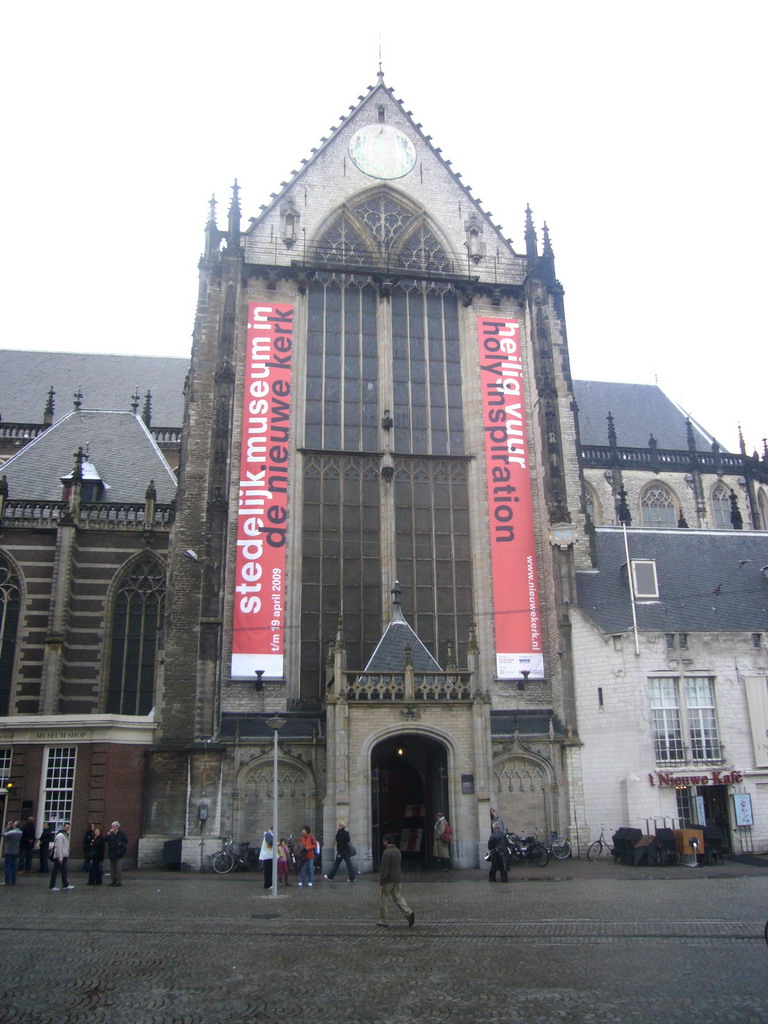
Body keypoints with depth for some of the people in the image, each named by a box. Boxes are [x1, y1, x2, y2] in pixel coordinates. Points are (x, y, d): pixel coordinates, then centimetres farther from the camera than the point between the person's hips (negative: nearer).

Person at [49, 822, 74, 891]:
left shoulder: (65, 834, 15)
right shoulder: (60, 835, -17)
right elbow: (58, 847, -22)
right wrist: (60, 858, -24)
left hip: (64, 856, 10)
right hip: (59, 857, -10)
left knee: (64, 871, 14)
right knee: (55, 871, -2)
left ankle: (65, 885, 21)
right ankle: (52, 886, 4)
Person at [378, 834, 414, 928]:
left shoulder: (386, 853, -19)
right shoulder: (397, 851, 9)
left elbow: (384, 869, -21)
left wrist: (382, 883, -17)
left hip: (388, 880, -8)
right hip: (397, 879, 8)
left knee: (382, 900, 6)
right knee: (397, 897, 12)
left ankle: (383, 921, 13)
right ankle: (409, 913, -6)